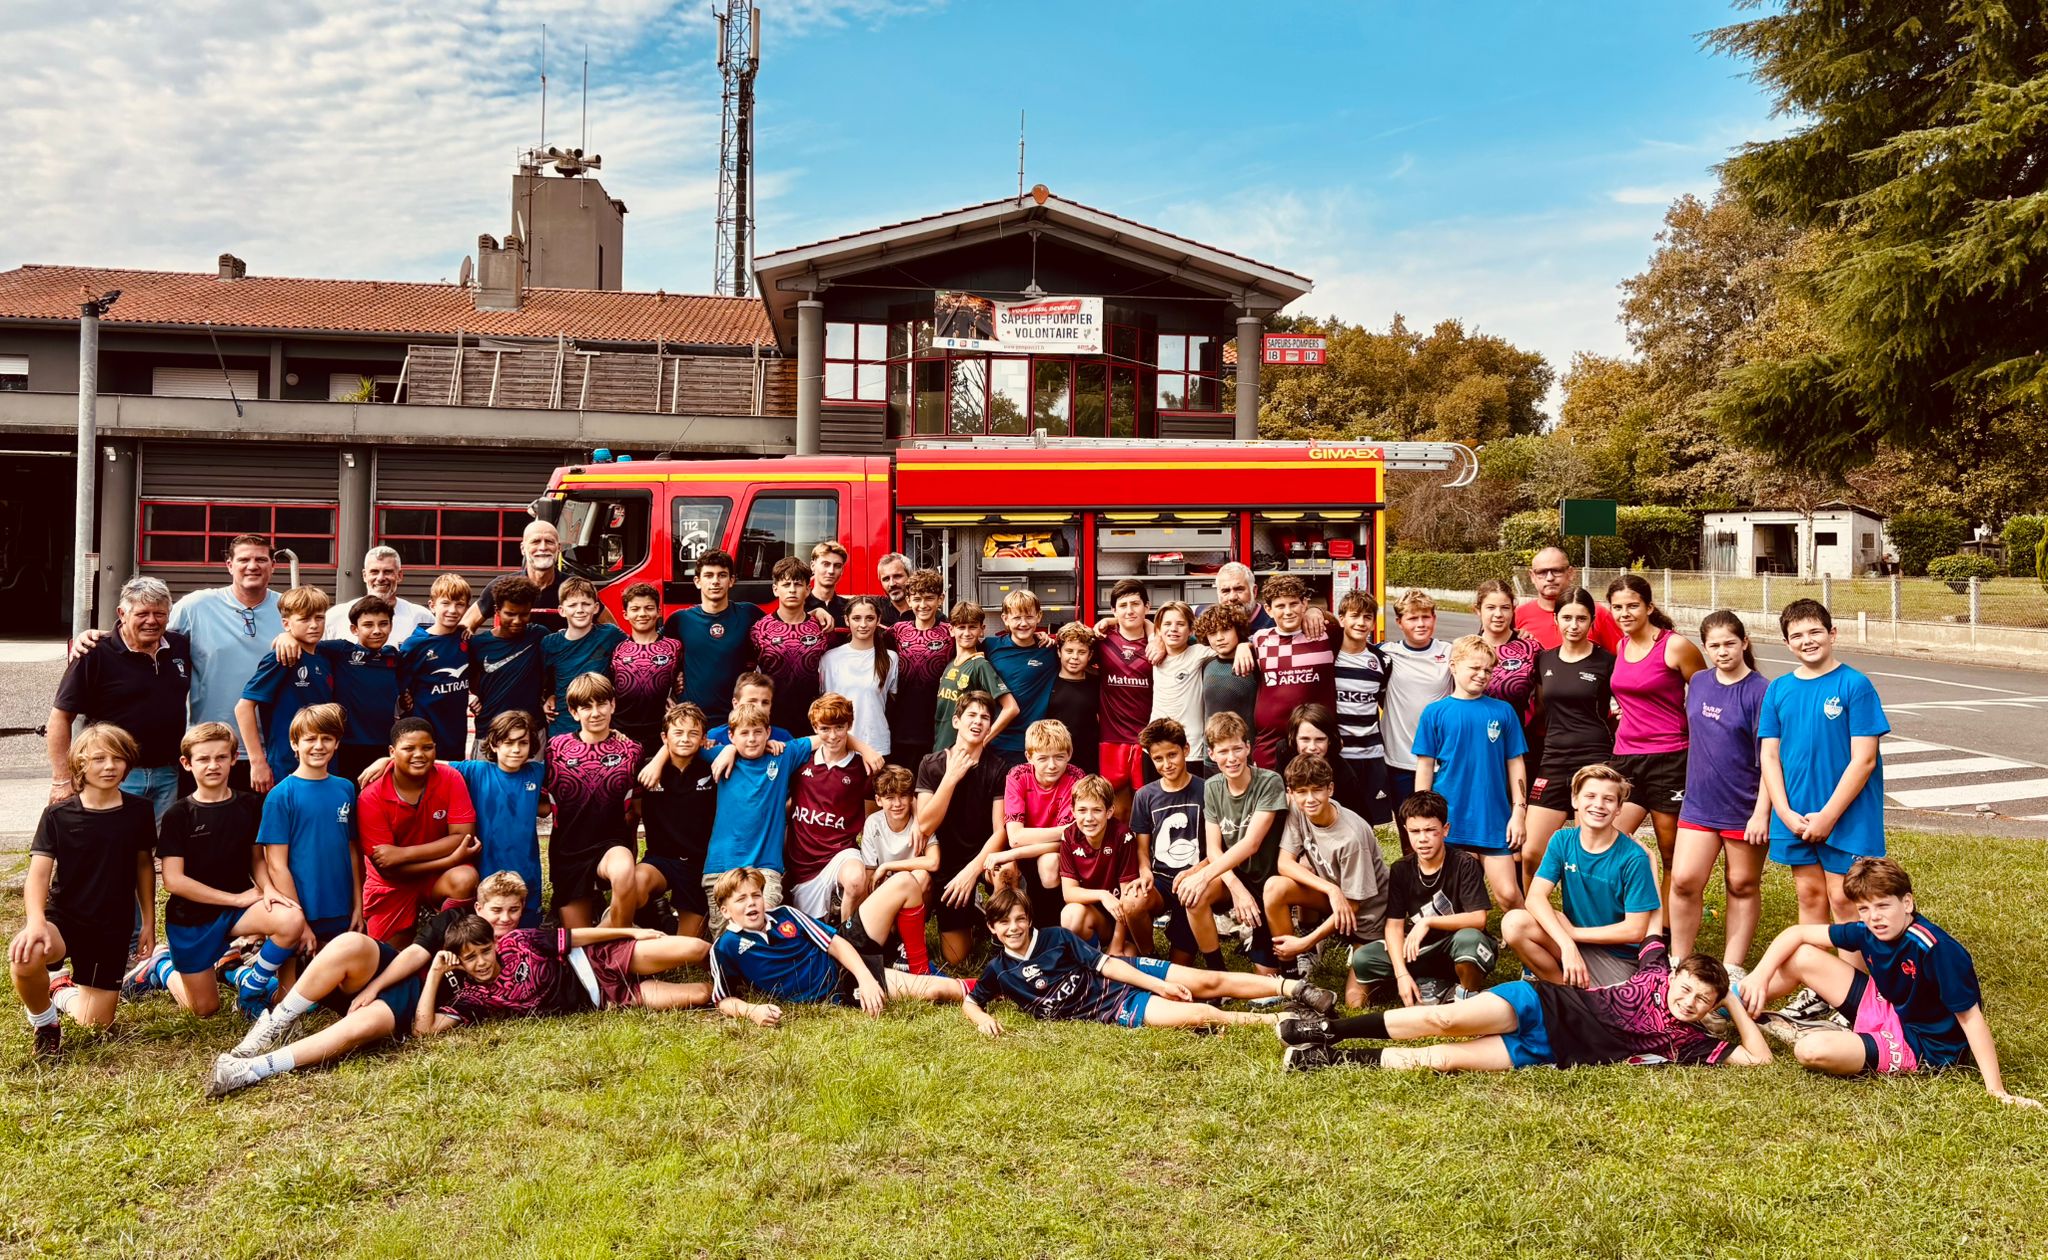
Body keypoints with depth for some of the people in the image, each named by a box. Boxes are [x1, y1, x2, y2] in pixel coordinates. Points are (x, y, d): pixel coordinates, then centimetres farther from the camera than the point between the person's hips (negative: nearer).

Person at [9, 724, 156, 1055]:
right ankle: (43, 1021, -4)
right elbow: (38, 875, -14)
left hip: (112, 928, 2)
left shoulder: (138, 811, -2)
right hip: (62, 916, -2)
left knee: (95, 1024, 3)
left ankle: (64, 991, 40)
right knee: (25, 957, -37)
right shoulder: (58, 815, -7)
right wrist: (35, 922, -32)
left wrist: (149, 923, 10)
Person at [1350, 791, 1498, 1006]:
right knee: (1362, 959, -16)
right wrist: (1402, 974, -20)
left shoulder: (1465, 865, -15)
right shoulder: (1401, 870, -3)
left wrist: (1428, 922, -30)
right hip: (1421, 951, 4)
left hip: (1462, 954, -4)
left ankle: (1468, 998, -10)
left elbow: (1478, 918, -23)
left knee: (1468, 938, -39)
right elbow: (1394, 926, -7)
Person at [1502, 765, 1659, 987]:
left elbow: (1635, 930, -15)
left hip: (1617, 958, -4)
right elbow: (1535, 896, -13)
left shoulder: (1633, 858, -14)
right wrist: (1567, 944, -28)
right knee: (1514, 923, -23)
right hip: (1572, 938, 4)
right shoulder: (1562, 841, -3)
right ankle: (1564, 987, -3)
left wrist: (1572, 932, -13)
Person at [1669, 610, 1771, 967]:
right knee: (1683, 881, -3)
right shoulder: (1698, 683, 4)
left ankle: (1733, 968, 21)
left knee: (1743, 885, 10)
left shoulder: (1760, 692, -11)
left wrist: (1761, 813, -16)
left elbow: (1769, 759, -12)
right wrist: (1692, 782, 17)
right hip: (1698, 804, 4)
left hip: (1745, 809, -4)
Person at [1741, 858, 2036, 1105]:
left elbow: (1970, 1017, -26)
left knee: (1812, 1050, -31)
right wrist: (1760, 976, -13)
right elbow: (1796, 933, 0)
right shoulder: (1867, 932, -10)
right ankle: (1735, 1008, 16)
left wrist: (1996, 1090, -27)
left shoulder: (1937, 950, -30)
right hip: (1882, 1008, 7)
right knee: (1801, 957, -2)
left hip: (1921, 1045, -7)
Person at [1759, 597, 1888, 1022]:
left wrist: (1828, 816, -14)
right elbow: (1769, 755, 5)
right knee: (1809, 894, 11)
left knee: (1843, 899, -1)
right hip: (1794, 816, 4)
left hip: (1847, 814, -4)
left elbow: (1863, 759, -12)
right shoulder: (1778, 690, 5)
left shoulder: (1854, 685, -9)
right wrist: (1786, 813, -6)